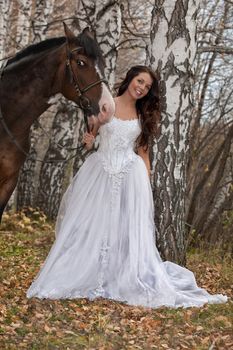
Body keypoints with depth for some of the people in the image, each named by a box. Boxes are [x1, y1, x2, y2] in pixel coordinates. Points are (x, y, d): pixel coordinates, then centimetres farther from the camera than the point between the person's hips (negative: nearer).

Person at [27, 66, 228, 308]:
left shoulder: (144, 115, 10)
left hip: (131, 176, 1)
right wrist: (88, 140, -13)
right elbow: (90, 133, 11)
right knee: (91, 228, 0)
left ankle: (131, 283, 4)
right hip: (100, 172, -1)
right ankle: (81, 279, 9)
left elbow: (143, 152, 12)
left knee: (130, 230, -2)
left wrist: (146, 186, 6)